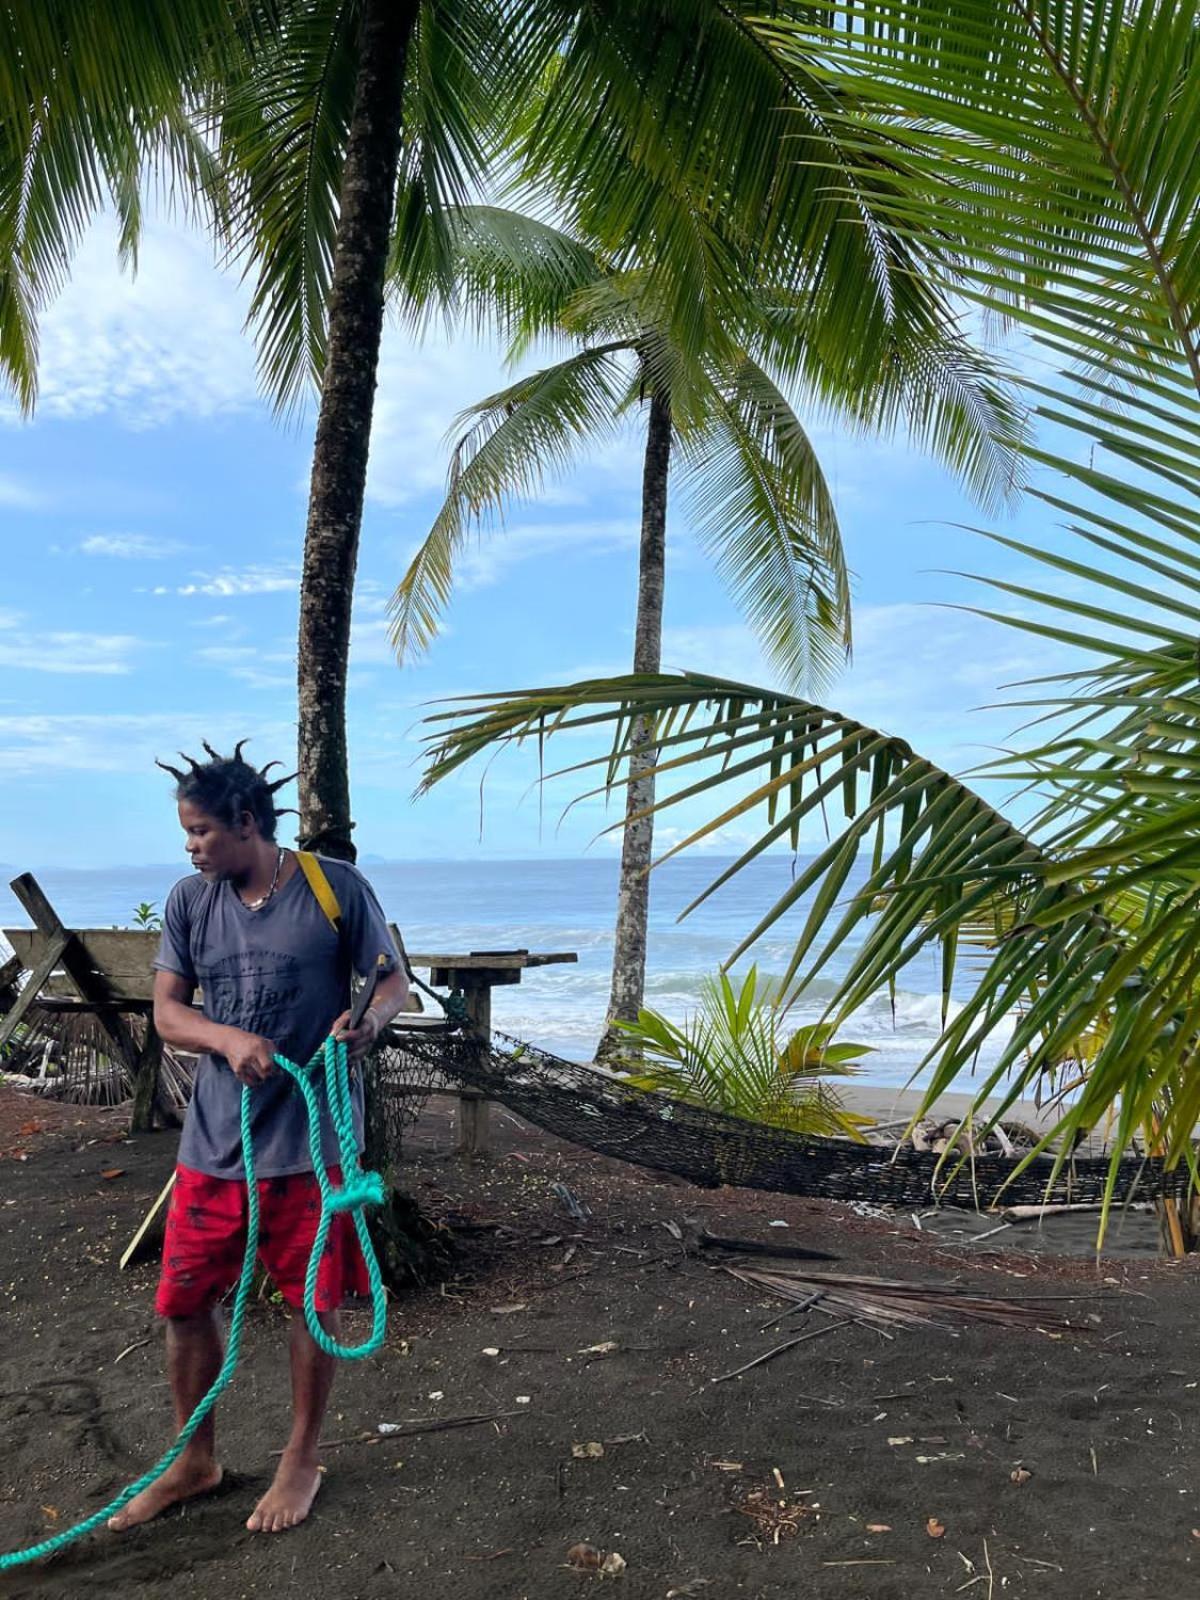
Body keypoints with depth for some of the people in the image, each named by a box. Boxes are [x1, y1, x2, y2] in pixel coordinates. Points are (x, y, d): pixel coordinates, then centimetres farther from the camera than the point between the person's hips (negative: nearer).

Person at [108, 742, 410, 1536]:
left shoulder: (338, 888, -10)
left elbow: (395, 981, -3)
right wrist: (230, 1039, -19)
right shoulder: (190, 902, 1)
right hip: (214, 1142, 4)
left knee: (314, 1303, 9)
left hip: (312, 1142, -3)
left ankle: (303, 1459, 34)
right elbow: (167, 1011, 2)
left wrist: (367, 1021, -25)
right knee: (184, 1304, 12)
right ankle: (196, 1461, 36)